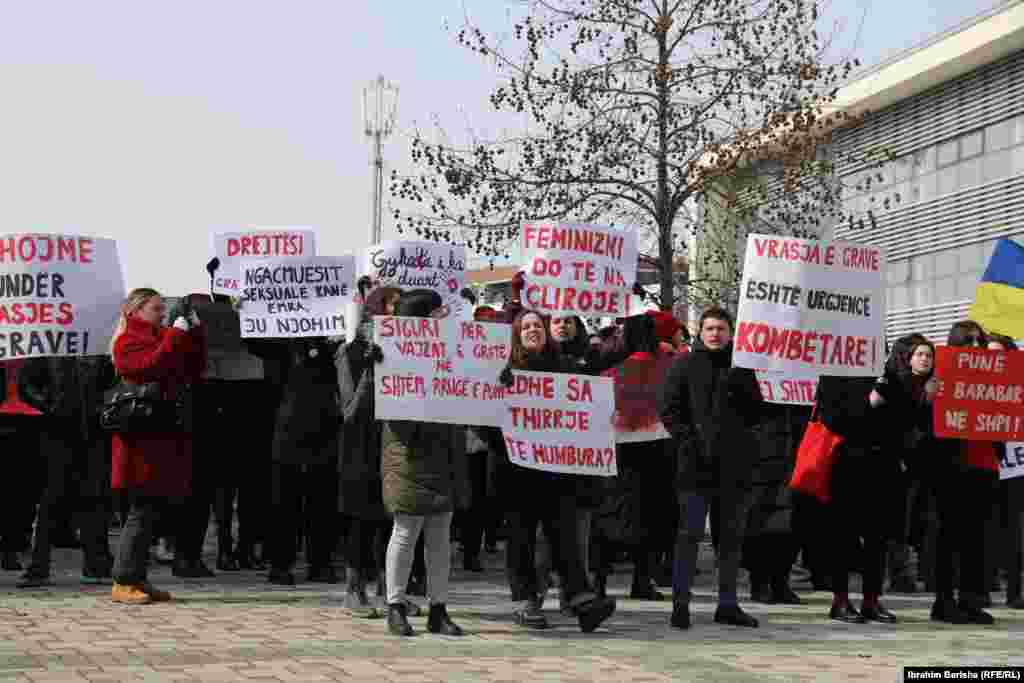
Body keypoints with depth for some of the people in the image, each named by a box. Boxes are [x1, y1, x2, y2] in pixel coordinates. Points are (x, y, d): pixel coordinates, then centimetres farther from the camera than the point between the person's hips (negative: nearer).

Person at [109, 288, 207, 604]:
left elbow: (194, 372, 17)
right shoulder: (128, 342, -4)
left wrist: (196, 333, 8)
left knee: (147, 511, 9)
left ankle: (137, 579, 13)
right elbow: (152, 366, -23)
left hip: (164, 438, 9)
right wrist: (177, 333, -16)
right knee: (141, 511, -10)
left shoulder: (162, 337, 21)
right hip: (142, 438, -9)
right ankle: (122, 582, -8)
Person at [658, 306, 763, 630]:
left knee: (732, 536, 10)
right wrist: (687, 438, -12)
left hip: (735, 466, 4)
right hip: (696, 464, -4)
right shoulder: (685, 365, 3)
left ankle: (728, 603, 18)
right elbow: (668, 407, -1)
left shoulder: (742, 366, 11)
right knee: (690, 533, -5)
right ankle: (680, 602, -1)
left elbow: (758, 411, 13)